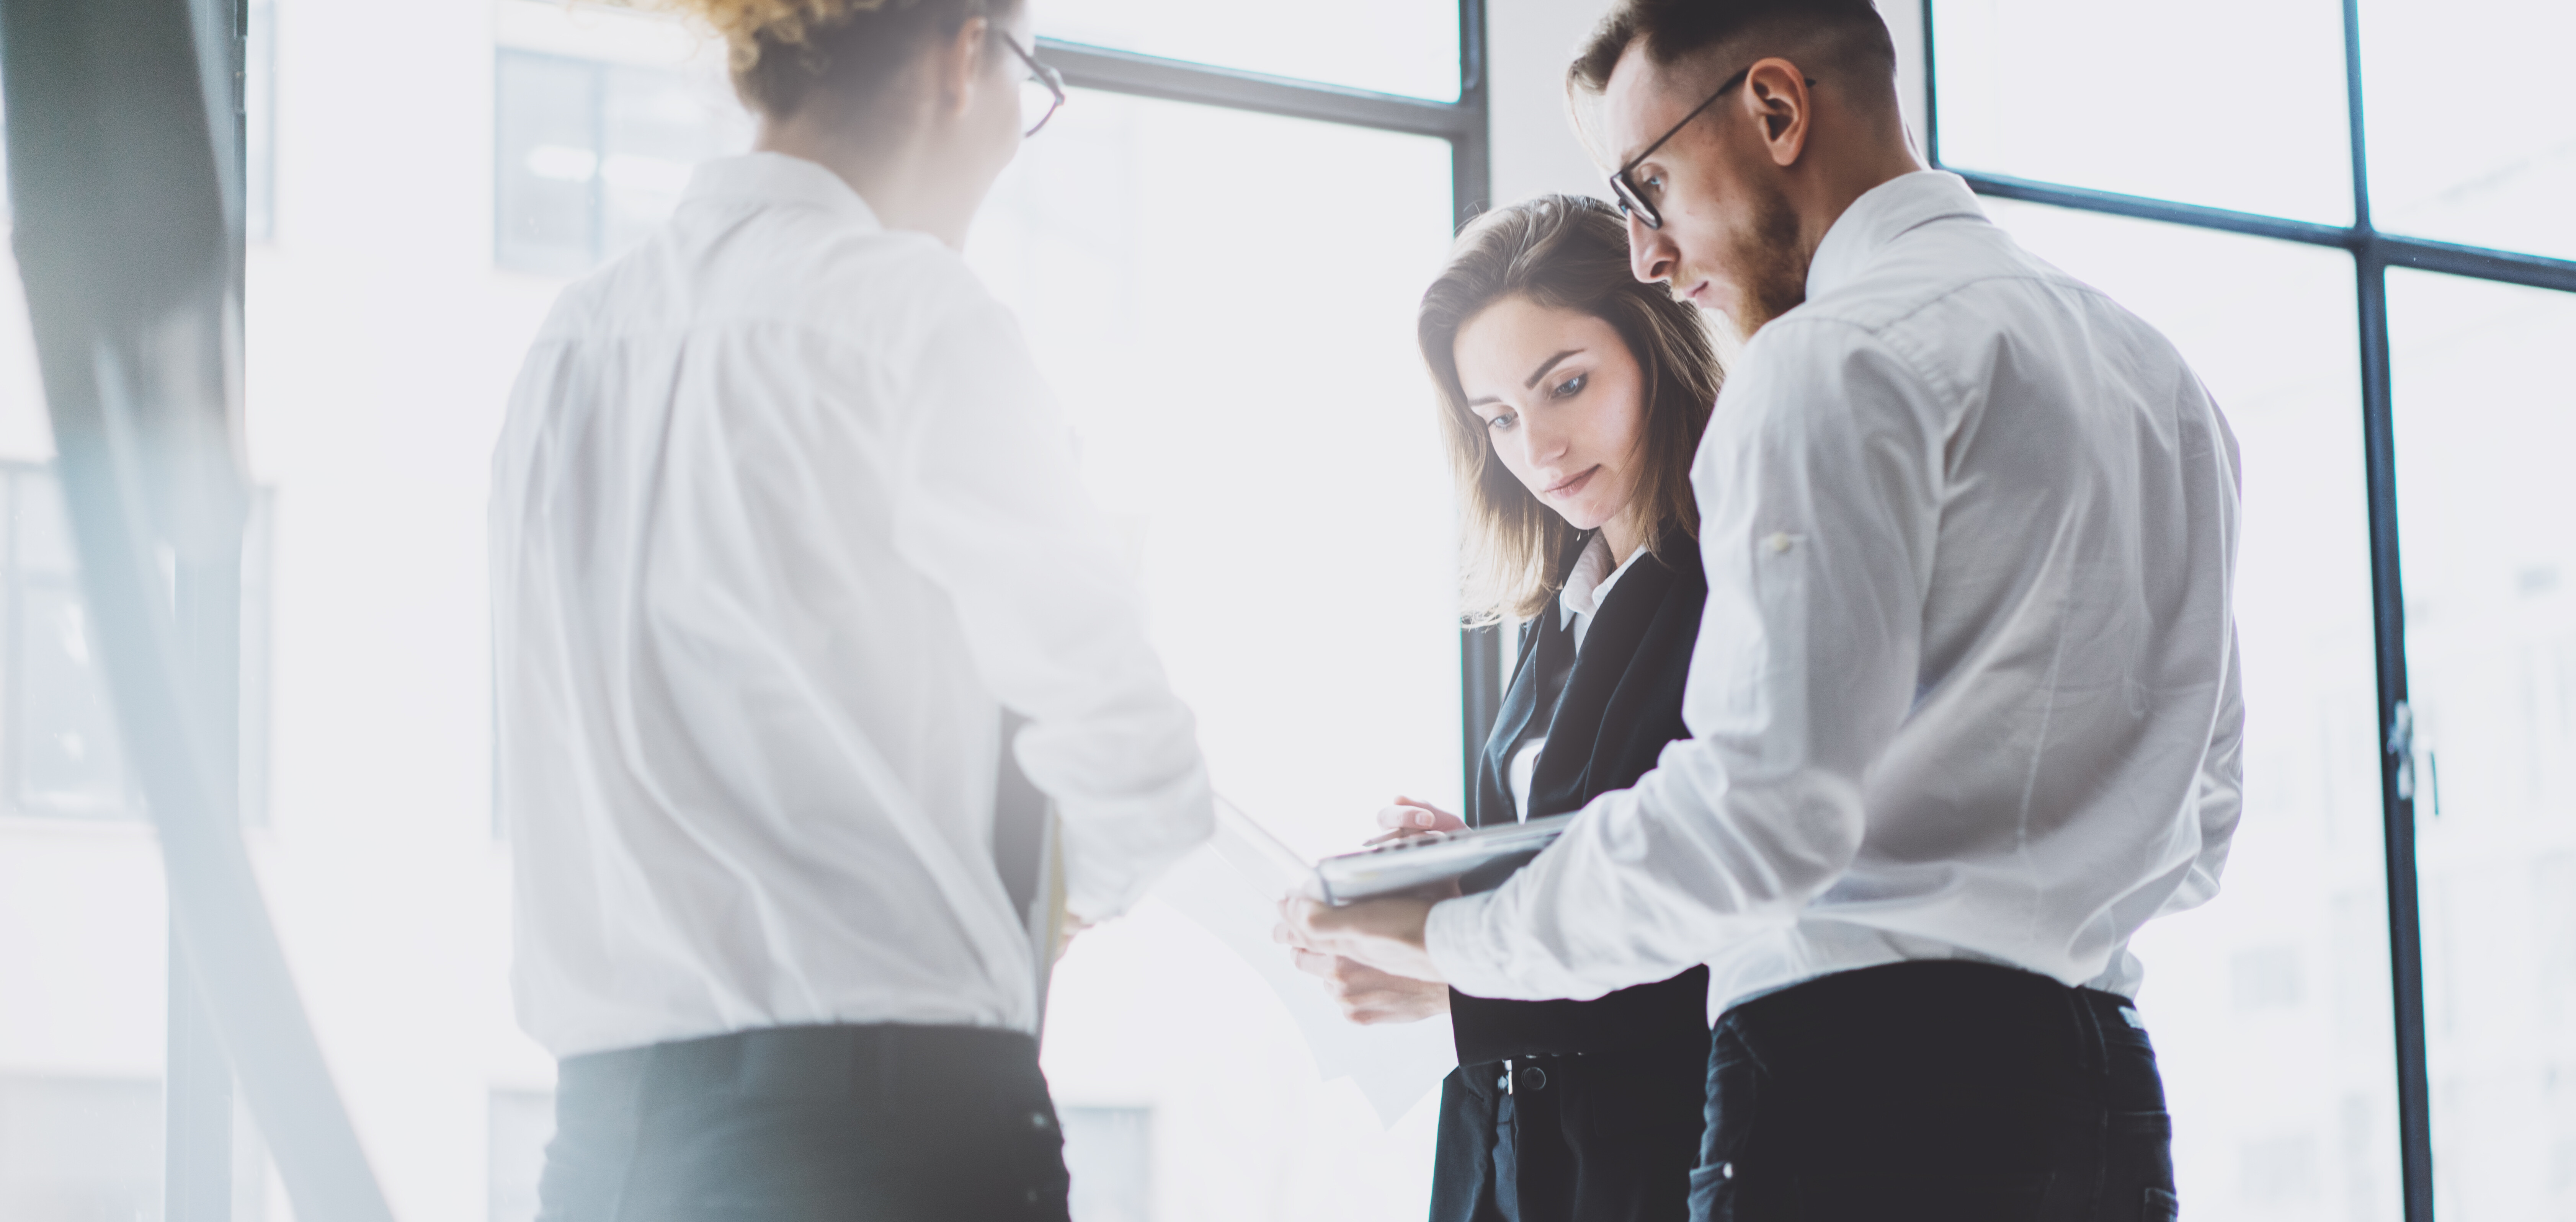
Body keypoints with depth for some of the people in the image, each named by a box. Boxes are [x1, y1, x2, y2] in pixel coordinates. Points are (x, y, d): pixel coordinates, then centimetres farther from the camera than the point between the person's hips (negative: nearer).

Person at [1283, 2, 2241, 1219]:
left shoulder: (1840, 356, -9)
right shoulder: (2154, 370, 19)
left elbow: (1763, 799, -18)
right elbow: (2198, 829, 21)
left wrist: (1453, 940, -8)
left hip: (1872, 1085, -9)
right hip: (2106, 1084, 9)